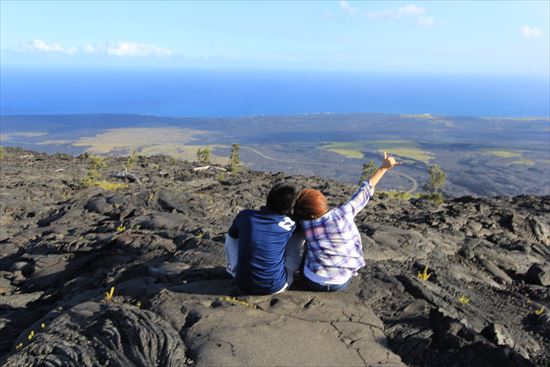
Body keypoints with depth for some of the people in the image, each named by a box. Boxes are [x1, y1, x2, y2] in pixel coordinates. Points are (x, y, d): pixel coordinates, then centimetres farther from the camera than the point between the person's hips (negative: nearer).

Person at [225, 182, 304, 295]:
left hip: (244, 285, 2)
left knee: (230, 236, 18)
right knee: (299, 236, 11)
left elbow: (232, 234, 14)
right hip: (275, 287, -1)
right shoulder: (289, 225, -13)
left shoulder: (245, 216, -9)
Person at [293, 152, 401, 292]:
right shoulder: (342, 215, -20)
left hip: (313, 281, 1)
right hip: (340, 284, -1)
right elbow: (363, 193, -12)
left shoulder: (304, 224, -15)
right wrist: (383, 168, -4)